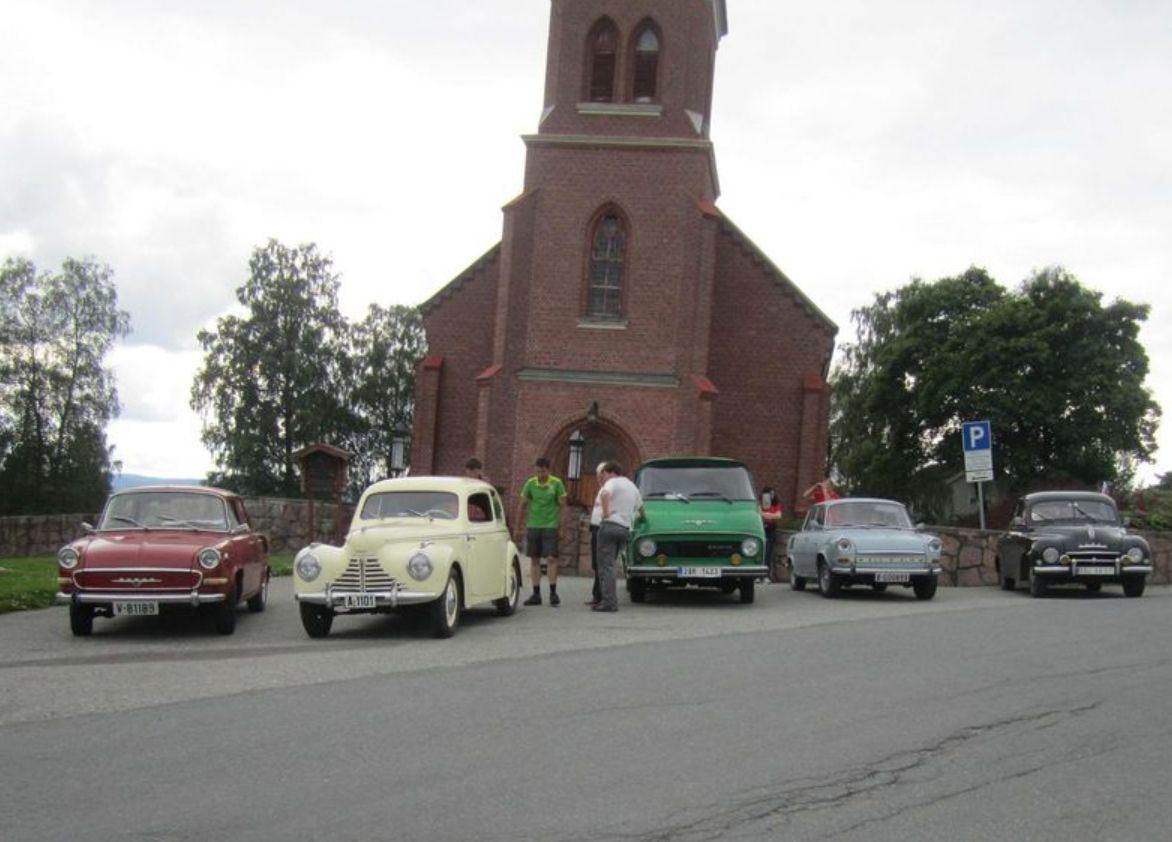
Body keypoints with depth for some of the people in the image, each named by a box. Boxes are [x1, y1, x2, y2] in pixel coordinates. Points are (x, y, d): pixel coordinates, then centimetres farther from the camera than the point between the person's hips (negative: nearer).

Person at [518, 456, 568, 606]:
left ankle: (553, 592, 0)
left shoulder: (557, 483, -5)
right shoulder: (530, 483, 1)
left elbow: (562, 505, 1)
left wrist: (560, 523, -3)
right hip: (533, 526, 3)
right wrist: (520, 523, 11)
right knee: (534, 560, 5)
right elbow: (523, 504, 10)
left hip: (550, 526, -3)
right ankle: (536, 594, 12)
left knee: (551, 558, -9)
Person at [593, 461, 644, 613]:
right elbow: (640, 506, 37)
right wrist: (643, 516, 56)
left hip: (610, 525, -8)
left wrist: (605, 512, -19)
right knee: (609, 565, 16)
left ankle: (609, 602, -14)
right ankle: (610, 599, 13)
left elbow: (604, 494, -29)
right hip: (625, 529, 8)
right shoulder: (632, 486, 21)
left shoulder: (612, 482, -5)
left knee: (606, 566, -8)